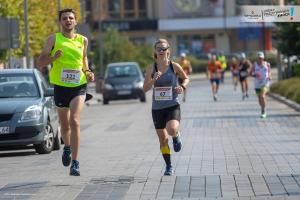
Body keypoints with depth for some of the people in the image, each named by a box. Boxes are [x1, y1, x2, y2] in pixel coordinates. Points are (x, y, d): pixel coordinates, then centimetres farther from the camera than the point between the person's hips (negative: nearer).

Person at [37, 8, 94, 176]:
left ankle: (75, 163, -21)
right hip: (60, 87, 1)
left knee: (75, 121, -19)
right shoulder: (54, 39, 1)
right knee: (65, 126, 13)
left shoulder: (83, 40, 7)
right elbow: (40, 63, 0)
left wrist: (87, 72, 7)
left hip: (79, 86, -1)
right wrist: (53, 57, -20)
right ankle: (68, 147, 47)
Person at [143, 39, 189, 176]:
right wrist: (153, 80, -20)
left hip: (173, 106, -2)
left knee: (172, 129, -30)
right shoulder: (151, 69, -1)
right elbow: (145, 88, -3)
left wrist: (182, 86, -9)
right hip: (157, 108, 2)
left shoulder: (174, 66, -5)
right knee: (162, 140, 8)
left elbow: (186, 78, 11)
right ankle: (168, 166, 24)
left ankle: (176, 136, 7)